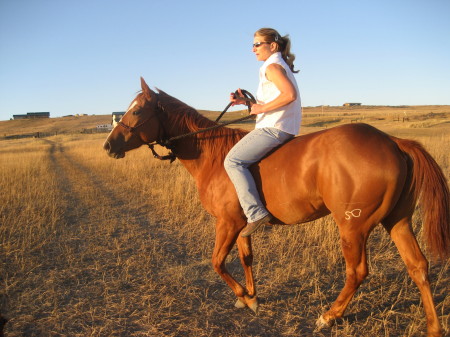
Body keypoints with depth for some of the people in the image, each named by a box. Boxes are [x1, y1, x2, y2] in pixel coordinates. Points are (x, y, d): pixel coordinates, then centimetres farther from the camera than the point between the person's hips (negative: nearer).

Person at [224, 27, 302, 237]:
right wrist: (245, 101, 11)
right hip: (284, 129, 11)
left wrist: (262, 108, -19)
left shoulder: (272, 66, -10)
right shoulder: (281, 65, 22)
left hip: (273, 128, -11)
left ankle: (256, 213, -21)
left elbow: (290, 94, -25)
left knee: (233, 161, -14)